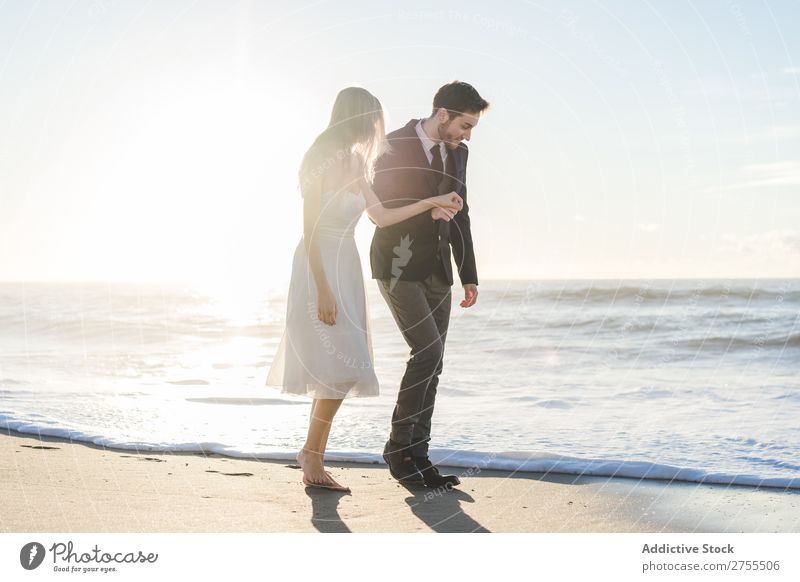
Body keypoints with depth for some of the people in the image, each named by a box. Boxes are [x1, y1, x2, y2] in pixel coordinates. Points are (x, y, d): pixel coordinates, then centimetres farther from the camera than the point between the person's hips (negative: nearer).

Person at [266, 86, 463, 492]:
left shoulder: (355, 161, 13)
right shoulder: (322, 160, -12)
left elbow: (381, 216, 16)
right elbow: (309, 229, -16)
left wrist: (431, 202, 14)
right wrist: (323, 290, -20)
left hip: (346, 266, 9)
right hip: (320, 266, -9)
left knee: (338, 370, 6)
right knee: (341, 367, -13)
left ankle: (314, 463, 12)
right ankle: (312, 454, 1)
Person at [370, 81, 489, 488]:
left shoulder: (457, 153, 8)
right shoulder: (393, 146, -11)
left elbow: (459, 216, 14)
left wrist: (469, 276, 12)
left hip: (436, 271, 7)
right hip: (398, 267, -6)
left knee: (431, 364, 4)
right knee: (428, 351, -18)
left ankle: (417, 456, 11)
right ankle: (398, 445, -3)